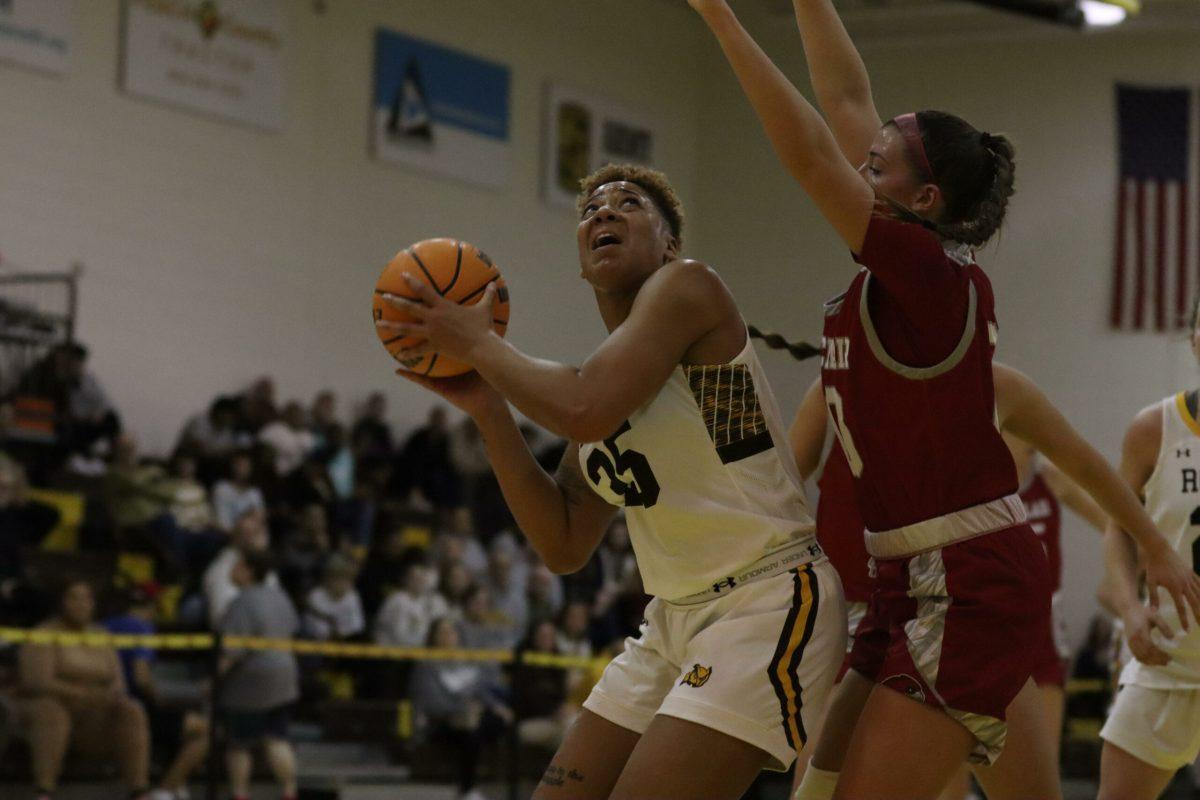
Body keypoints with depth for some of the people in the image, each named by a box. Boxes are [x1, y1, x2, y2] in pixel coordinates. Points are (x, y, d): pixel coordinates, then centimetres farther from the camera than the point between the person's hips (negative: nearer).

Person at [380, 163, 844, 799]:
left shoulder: (686, 287, -9)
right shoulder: (604, 373, 15)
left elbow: (585, 411, -26)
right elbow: (565, 547, 10)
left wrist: (478, 343, -10)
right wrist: (485, 407, 5)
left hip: (765, 602, -9)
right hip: (675, 620, 9)